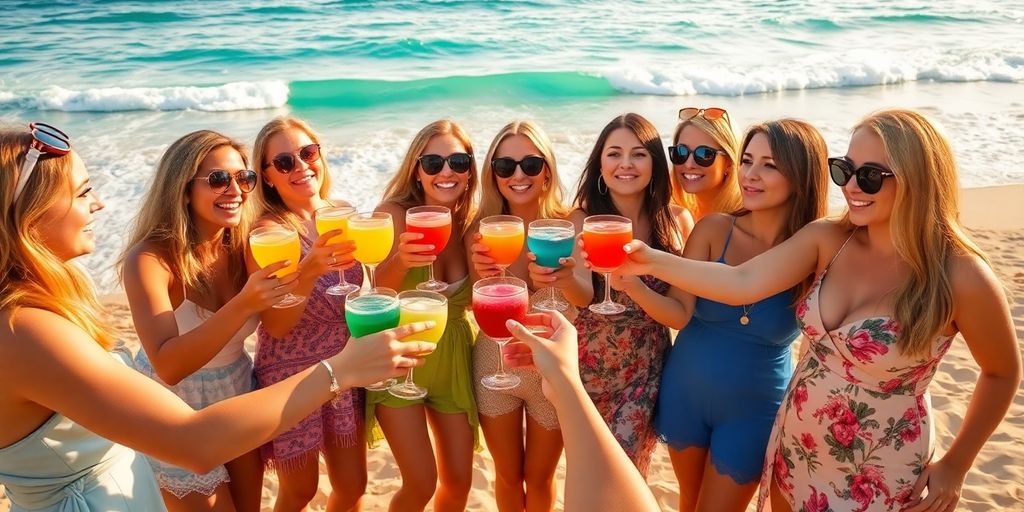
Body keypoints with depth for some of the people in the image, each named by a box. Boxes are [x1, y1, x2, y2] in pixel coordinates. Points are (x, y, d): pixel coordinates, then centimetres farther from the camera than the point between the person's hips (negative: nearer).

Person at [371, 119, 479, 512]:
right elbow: (379, 292, -29)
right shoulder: (394, 213, -18)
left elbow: (470, 300, 2)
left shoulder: (471, 219, -6)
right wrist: (399, 260, -50)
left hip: (453, 358, 4)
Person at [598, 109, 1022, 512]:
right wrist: (652, 261, -31)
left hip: (880, 477, -4)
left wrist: (955, 465, -2)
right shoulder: (827, 240, -9)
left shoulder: (960, 275, -18)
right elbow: (742, 283, -19)